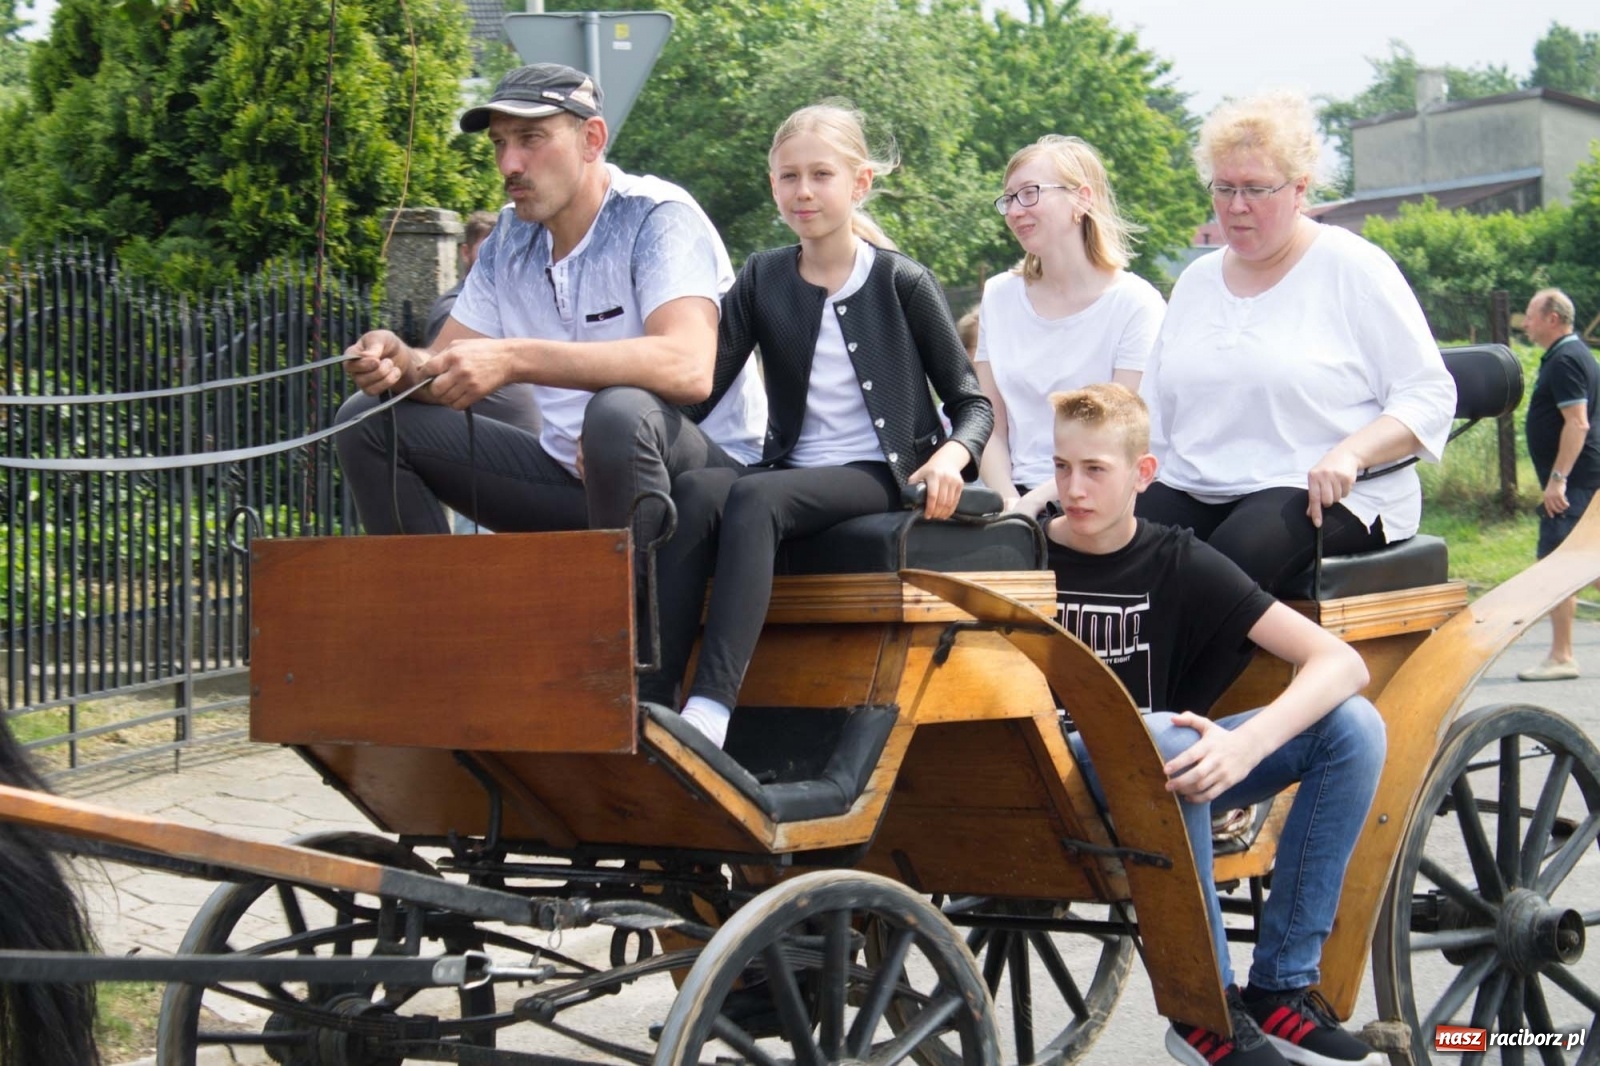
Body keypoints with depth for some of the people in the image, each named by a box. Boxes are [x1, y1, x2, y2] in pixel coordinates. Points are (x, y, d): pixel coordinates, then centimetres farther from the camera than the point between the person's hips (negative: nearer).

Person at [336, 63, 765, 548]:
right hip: (572, 476, 6)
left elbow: (688, 370, -32)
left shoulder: (657, 218, -15)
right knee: (371, 422, 0)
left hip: (702, 473, -6)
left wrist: (513, 360, -37)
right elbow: (445, 370, 8)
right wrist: (398, 363, -18)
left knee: (620, 412, -38)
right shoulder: (509, 238, 5)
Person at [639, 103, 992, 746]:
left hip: (878, 473, -4)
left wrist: (951, 455, -18)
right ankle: (648, 700, -37)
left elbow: (972, 404, 5)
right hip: (793, 467, 4)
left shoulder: (903, 283, 2)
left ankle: (710, 710, -46)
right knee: (692, 492, -29)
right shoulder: (763, 279, 12)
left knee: (752, 498, -34)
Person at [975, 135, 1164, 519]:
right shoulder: (999, 296, 13)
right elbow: (992, 425, 10)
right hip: (1019, 494, 4)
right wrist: (1008, 503, -7)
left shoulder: (1135, 303, -2)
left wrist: (1034, 501, -15)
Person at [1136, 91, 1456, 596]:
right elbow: (1155, 410, 21)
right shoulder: (1196, 281, 20)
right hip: (1192, 491, 5)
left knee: (1235, 554, -37)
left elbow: (1430, 394, -3)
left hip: (1318, 495, -5)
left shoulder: (1354, 269, 2)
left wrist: (1349, 454, -19)